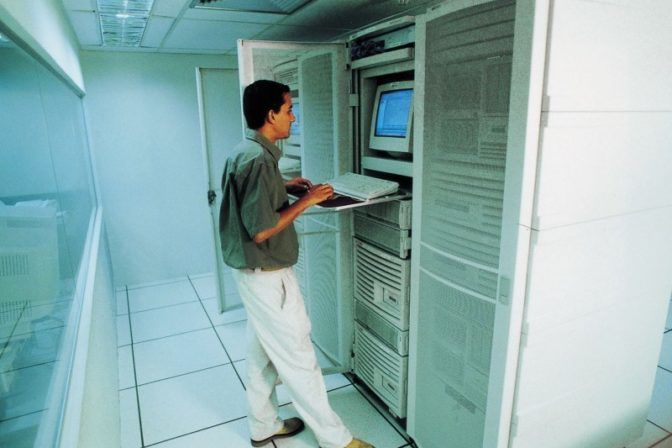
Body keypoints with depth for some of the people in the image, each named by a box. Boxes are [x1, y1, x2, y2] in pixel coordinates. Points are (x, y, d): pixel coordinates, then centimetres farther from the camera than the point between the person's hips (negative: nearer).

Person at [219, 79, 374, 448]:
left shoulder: (244, 151, 8)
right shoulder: (258, 159, -23)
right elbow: (262, 230, -25)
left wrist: (284, 188, 10)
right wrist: (307, 201, -18)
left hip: (254, 272, 10)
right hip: (267, 275, -10)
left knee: (263, 352, 20)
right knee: (298, 358, 2)